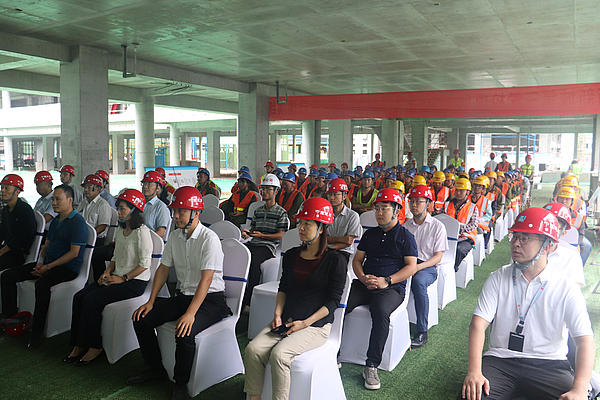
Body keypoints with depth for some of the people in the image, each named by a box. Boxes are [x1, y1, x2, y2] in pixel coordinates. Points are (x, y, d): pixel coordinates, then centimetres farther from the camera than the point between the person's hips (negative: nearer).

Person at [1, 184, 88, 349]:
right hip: (48, 264, 9)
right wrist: (40, 262, 1)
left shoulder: (78, 222, -11)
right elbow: (46, 245, 22)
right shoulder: (55, 221, 17)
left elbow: (74, 253, -17)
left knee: (41, 283, -36)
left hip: (68, 267, -9)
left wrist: (48, 267, -17)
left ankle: (37, 332, -25)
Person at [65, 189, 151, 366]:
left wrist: (123, 278, -15)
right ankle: (78, 345, 0)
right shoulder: (121, 229, 13)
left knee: (91, 300, -21)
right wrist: (108, 272, 3)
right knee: (79, 297, -8)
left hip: (135, 281, -8)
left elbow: (145, 264, -16)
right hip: (117, 277, 9)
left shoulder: (142, 232, -14)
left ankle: (94, 346, -6)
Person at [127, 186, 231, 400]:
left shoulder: (209, 239, -19)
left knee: (185, 332, -31)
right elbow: (163, 269, 12)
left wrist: (190, 313, -32)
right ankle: (155, 370, 17)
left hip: (210, 299, -7)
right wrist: (150, 302, 3)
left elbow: (206, 280, -25)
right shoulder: (174, 237, 5)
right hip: (182, 295, 8)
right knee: (141, 319, -3)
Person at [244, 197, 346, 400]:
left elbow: (333, 300, -8)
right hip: (287, 319, 6)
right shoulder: (291, 255, 11)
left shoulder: (336, 260, -7)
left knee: (279, 354, -28)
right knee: (253, 349, -17)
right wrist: (278, 313, 0)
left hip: (317, 324, -5)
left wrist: (305, 323, -15)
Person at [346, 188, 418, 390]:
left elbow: (411, 267, -2)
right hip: (364, 284, 4)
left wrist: (386, 281, -14)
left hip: (392, 287, -4)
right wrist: (363, 278, -4)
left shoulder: (405, 236, 6)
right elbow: (357, 259, 18)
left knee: (381, 312, -36)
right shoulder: (370, 234, 20)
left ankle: (371, 366, -25)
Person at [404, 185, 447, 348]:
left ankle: (422, 332, -30)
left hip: (428, 267, -3)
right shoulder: (406, 225, 16)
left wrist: (418, 267, -20)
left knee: (418, 281, -38)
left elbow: (438, 256, -3)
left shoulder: (437, 226, 3)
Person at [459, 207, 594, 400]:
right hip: (500, 361, -1)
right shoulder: (498, 278, 3)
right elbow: (478, 324, -6)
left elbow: (585, 340, -8)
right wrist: (474, 371, -20)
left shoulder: (566, 288, 0)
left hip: (549, 365, 1)